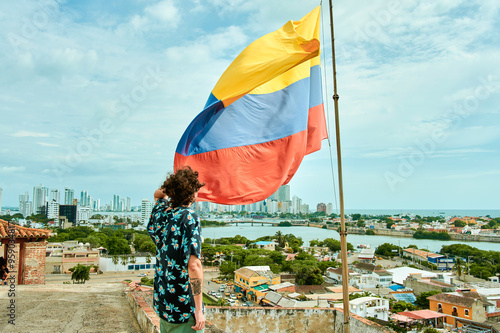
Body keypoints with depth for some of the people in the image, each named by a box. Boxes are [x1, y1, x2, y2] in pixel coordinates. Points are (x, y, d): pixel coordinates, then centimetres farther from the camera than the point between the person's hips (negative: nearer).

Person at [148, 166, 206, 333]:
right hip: (184, 308, -7)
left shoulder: (160, 215, 2)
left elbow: (158, 194, 28)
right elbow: (193, 265, -25)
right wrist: (198, 310, -20)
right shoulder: (190, 218, -19)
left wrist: (175, 186, 12)